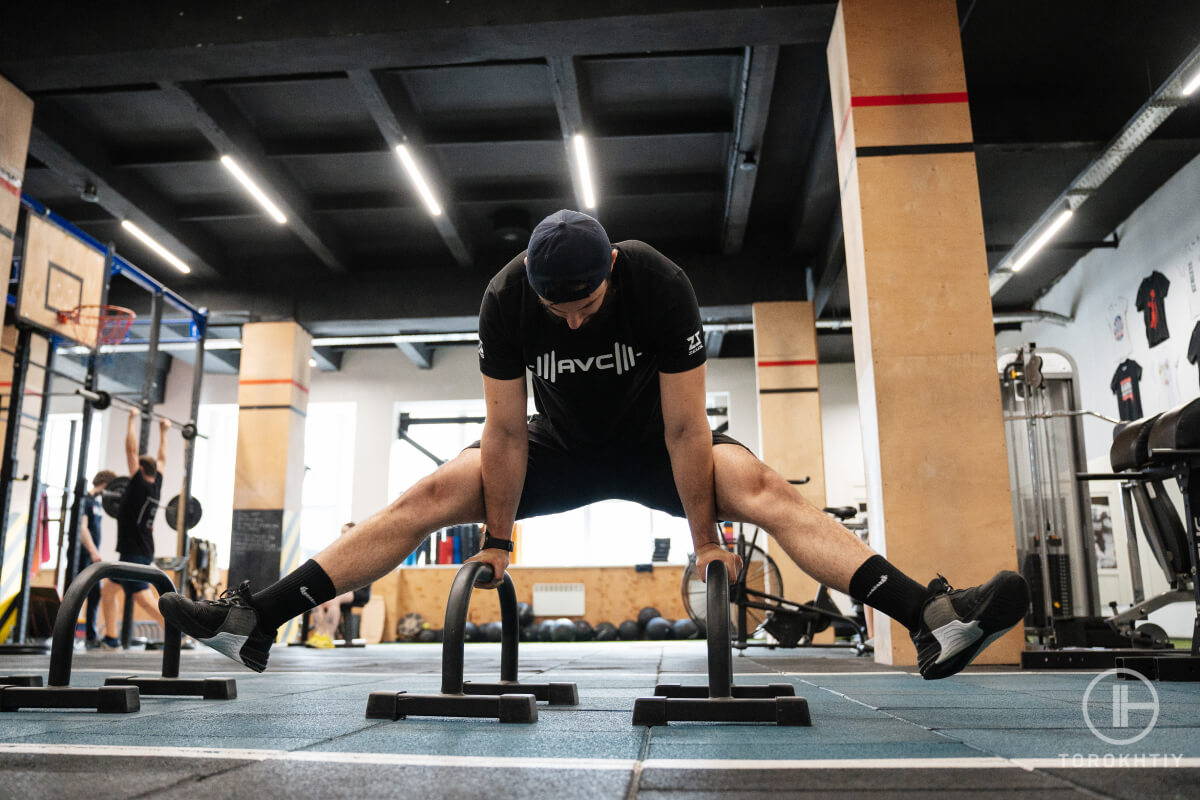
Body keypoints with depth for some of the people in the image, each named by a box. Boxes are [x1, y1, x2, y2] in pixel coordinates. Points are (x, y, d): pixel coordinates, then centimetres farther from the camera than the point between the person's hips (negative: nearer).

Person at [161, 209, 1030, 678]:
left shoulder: (660, 285, -29)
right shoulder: (505, 300, -24)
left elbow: (684, 426, -26)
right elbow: (508, 432, -18)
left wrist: (706, 541, -21)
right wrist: (499, 543, -13)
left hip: (650, 444, -1)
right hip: (561, 445, 2)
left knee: (765, 489, -27)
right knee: (429, 496, -14)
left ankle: (933, 617, -32)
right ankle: (254, 620, -10)